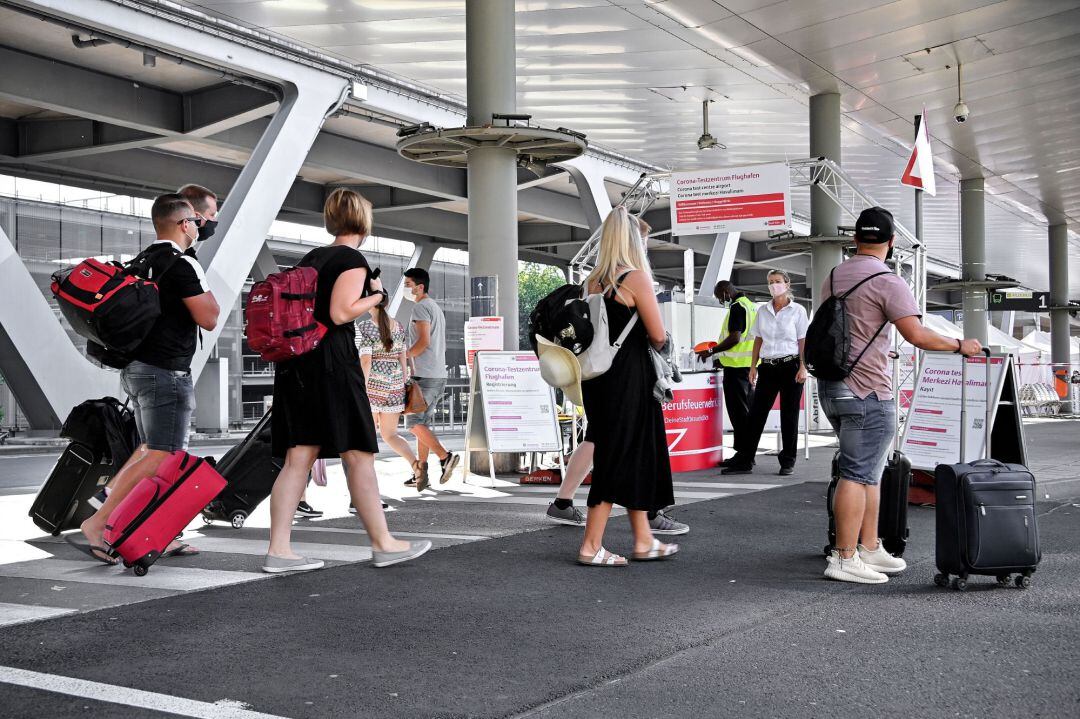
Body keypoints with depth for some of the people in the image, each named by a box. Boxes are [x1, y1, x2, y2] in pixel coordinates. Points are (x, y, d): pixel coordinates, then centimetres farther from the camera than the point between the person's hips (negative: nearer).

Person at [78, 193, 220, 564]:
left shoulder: (141, 262, 14)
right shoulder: (183, 265, -12)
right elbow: (208, 319, -11)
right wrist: (209, 294, 4)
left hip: (137, 367, 9)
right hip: (167, 371, -9)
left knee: (151, 450, 12)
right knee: (161, 455, -9)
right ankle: (99, 522, -14)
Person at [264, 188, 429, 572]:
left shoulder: (310, 257, 17)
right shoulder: (353, 260, -6)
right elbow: (341, 313, -16)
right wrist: (376, 295, -2)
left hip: (295, 363, 8)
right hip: (331, 359, -8)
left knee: (298, 457, 5)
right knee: (359, 454, 0)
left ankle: (279, 549, 2)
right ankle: (383, 543, 9)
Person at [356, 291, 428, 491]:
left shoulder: (365, 327, -11)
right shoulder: (398, 326, 7)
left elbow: (365, 361, -17)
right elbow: (402, 358, 10)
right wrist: (404, 386, 15)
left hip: (372, 385, -5)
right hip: (394, 385, 5)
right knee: (389, 435, 10)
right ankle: (417, 467, -12)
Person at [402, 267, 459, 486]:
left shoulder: (421, 307, -9)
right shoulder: (436, 308, 21)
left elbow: (424, 341, -20)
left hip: (425, 376, -10)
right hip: (439, 375, 10)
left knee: (414, 422, -8)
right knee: (422, 422, 11)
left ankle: (445, 456, -18)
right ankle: (421, 471, 11)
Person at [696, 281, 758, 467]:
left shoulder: (737, 307, -14)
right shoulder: (750, 305, 17)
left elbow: (734, 338, -22)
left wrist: (711, 351, -14)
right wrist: (719, 349, 24)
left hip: (737, 366, -10)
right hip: (748, 364, 10)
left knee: (738, 411, -7)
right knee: (747, 410, 13)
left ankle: (743, 453, -6)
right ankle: (748, 452, 18)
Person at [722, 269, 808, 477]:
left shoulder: (798, 311, 0)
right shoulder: (762, 311, 11)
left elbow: (803, 341, -1)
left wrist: (803, 367, -10)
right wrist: (753, 366, 8)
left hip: (791, 365, -3)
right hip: (767, 367, 3)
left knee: (789, 415, 2)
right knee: (756, 413, 0)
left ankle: (788, 461, 12)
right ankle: (744, 461, 1)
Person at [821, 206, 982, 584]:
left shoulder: (834, 276, 13)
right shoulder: (887, 281, -12)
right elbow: (917, 334, -18)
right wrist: (959, 345, -4)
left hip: (831, 385, 8)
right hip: (866, 391, -8)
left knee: (869, 471, 15)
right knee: (858, 474, -6)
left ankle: (869, 548, 18)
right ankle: (844, 558, -5)